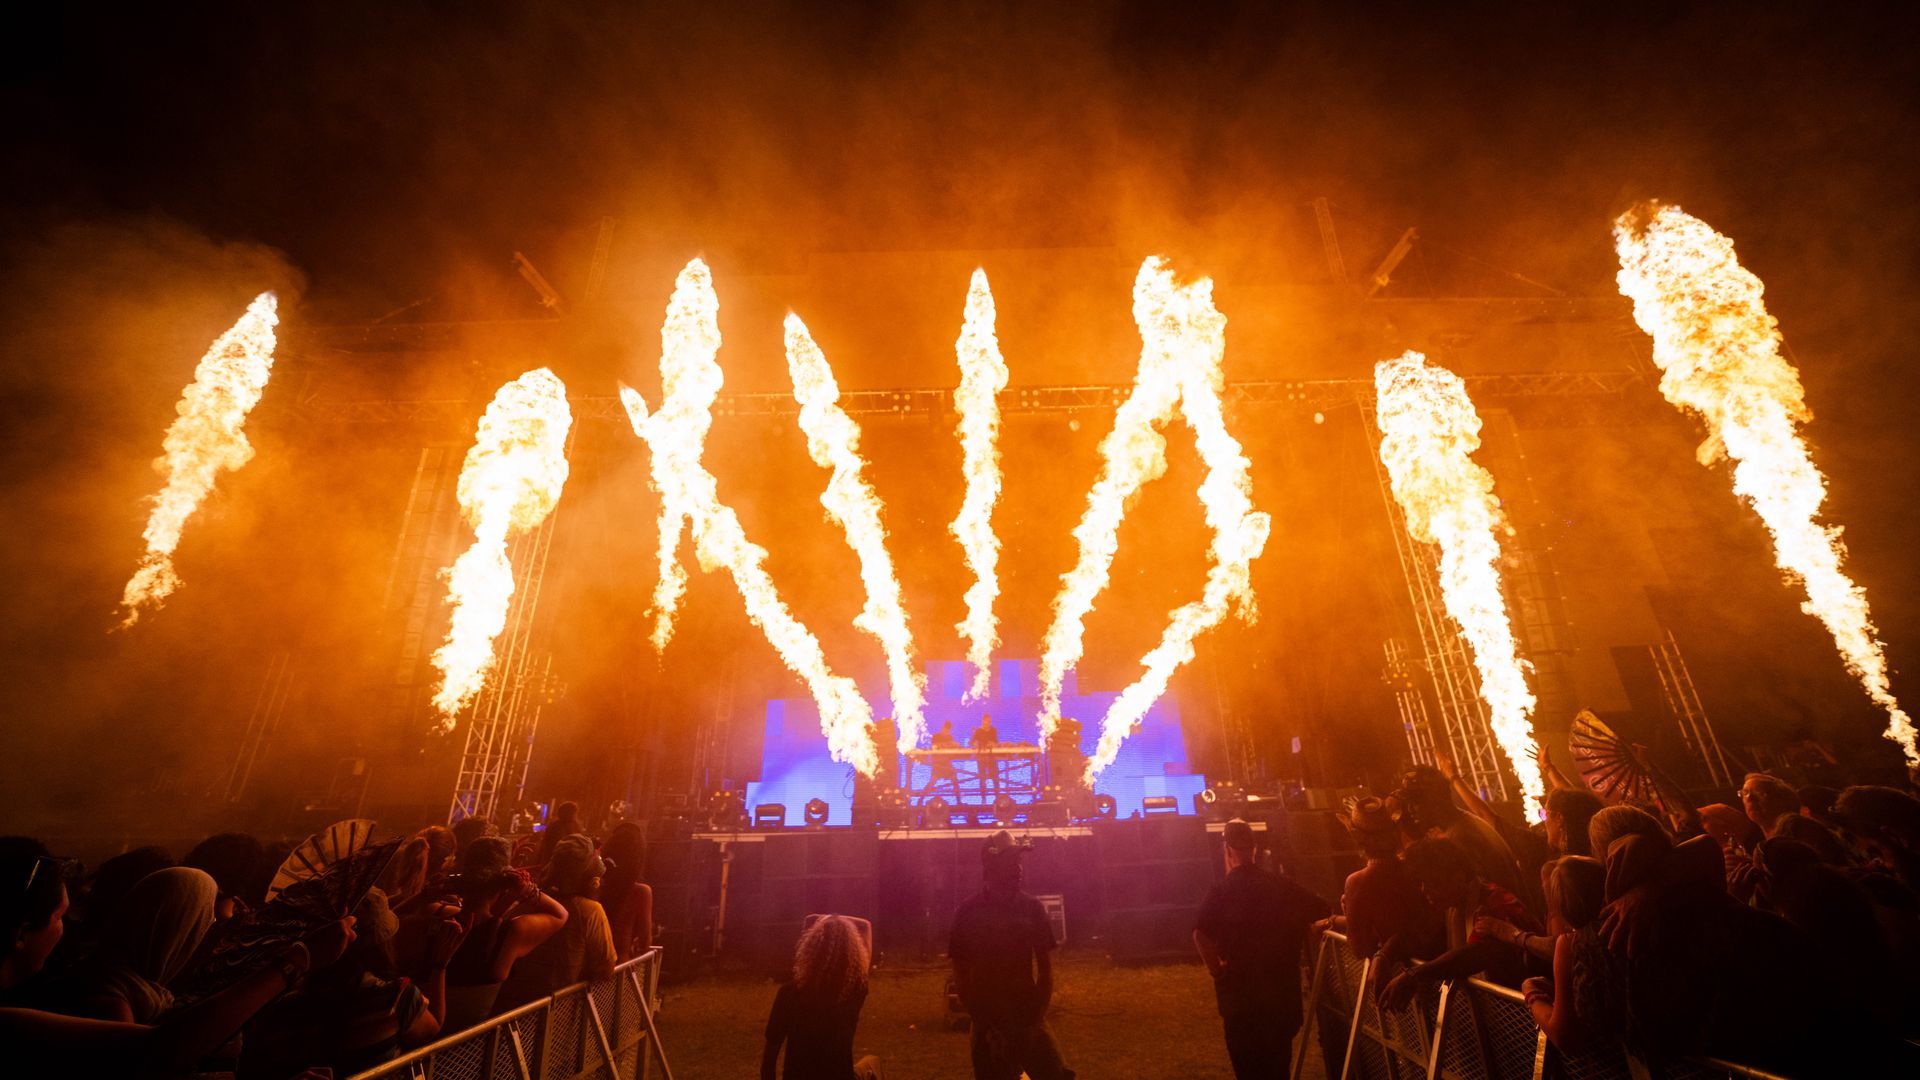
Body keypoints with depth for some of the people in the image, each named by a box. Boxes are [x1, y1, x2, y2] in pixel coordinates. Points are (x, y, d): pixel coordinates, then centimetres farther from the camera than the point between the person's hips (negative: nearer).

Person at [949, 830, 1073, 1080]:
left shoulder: (1031, 907, -1)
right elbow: (961, 975, -2)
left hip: (1029, 1018, 1)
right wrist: (985, 1024, -7)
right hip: (988, 1021, -1)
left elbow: (1045, 968, 4)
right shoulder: (968, 911, -7)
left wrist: (1037, 1018, -4)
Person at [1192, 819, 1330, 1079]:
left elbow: (1201, 934, -31)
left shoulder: (1221, 893, -16)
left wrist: (1216, 969, -15)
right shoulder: (1282, 884, -5)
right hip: (1284, 992, 4)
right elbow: (1320, 911, 1)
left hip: (1241, 997, -4)